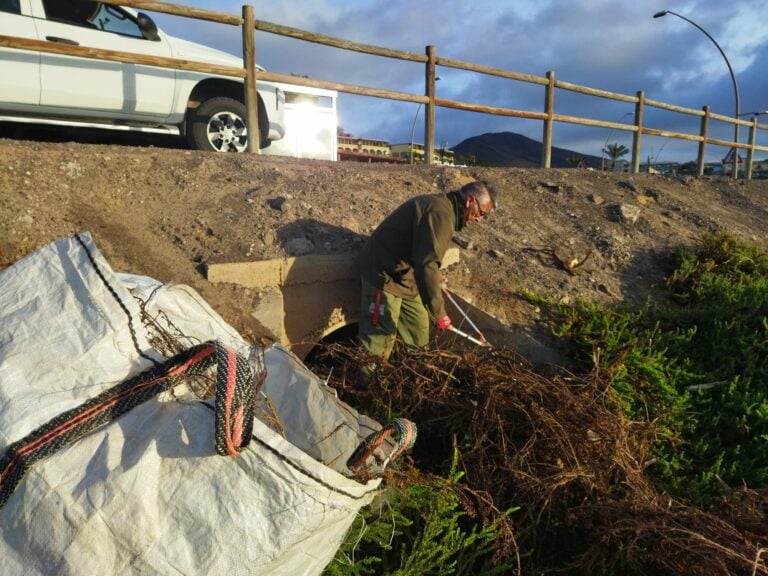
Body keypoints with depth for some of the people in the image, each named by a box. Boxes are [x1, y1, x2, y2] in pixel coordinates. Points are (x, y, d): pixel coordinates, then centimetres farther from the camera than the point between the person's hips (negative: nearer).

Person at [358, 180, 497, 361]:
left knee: (417, 340, 16)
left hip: (404, 275, 11)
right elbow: (426, 264, -32)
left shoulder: (440, 205, 11)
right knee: (378, 348, -11)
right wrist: (439, 312, -27)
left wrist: (436, 274, 34)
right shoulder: (441, 213, -23)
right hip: (385, 275, -11)